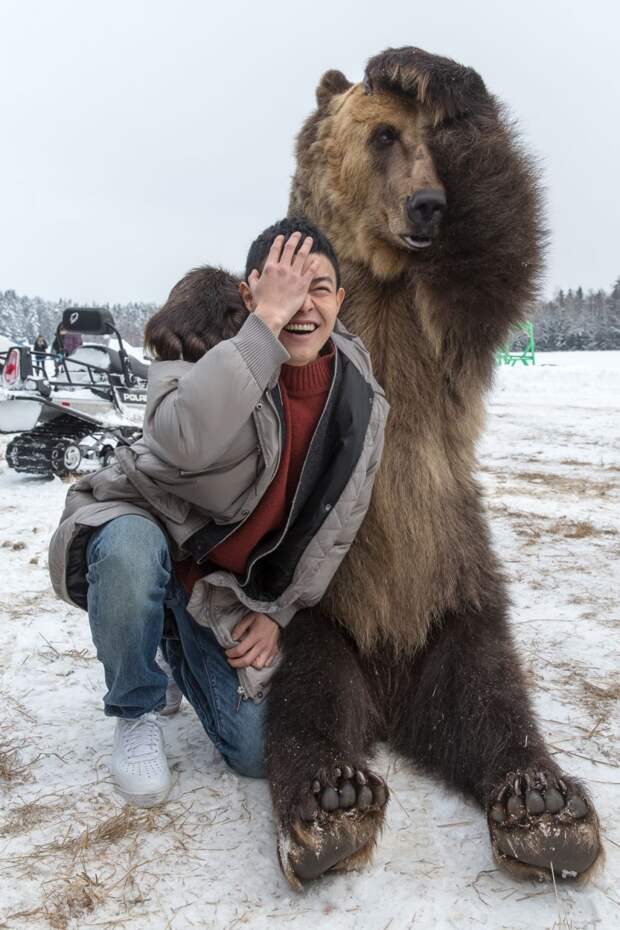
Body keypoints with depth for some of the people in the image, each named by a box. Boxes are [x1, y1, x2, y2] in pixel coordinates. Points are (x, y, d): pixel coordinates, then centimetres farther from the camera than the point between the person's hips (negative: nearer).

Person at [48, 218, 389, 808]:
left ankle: (179, 641, 28)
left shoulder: (362, 404, -10)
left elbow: (336, 527, 1)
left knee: (256, 754, -2)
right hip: (142, 527, -3)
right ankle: (136, 713, -9)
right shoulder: (205, 349, -22)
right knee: (132, 547, -41)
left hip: (232, 587, 4)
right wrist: (266, 319, -42)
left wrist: (279, 610, -2)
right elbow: (188, 438, -47)